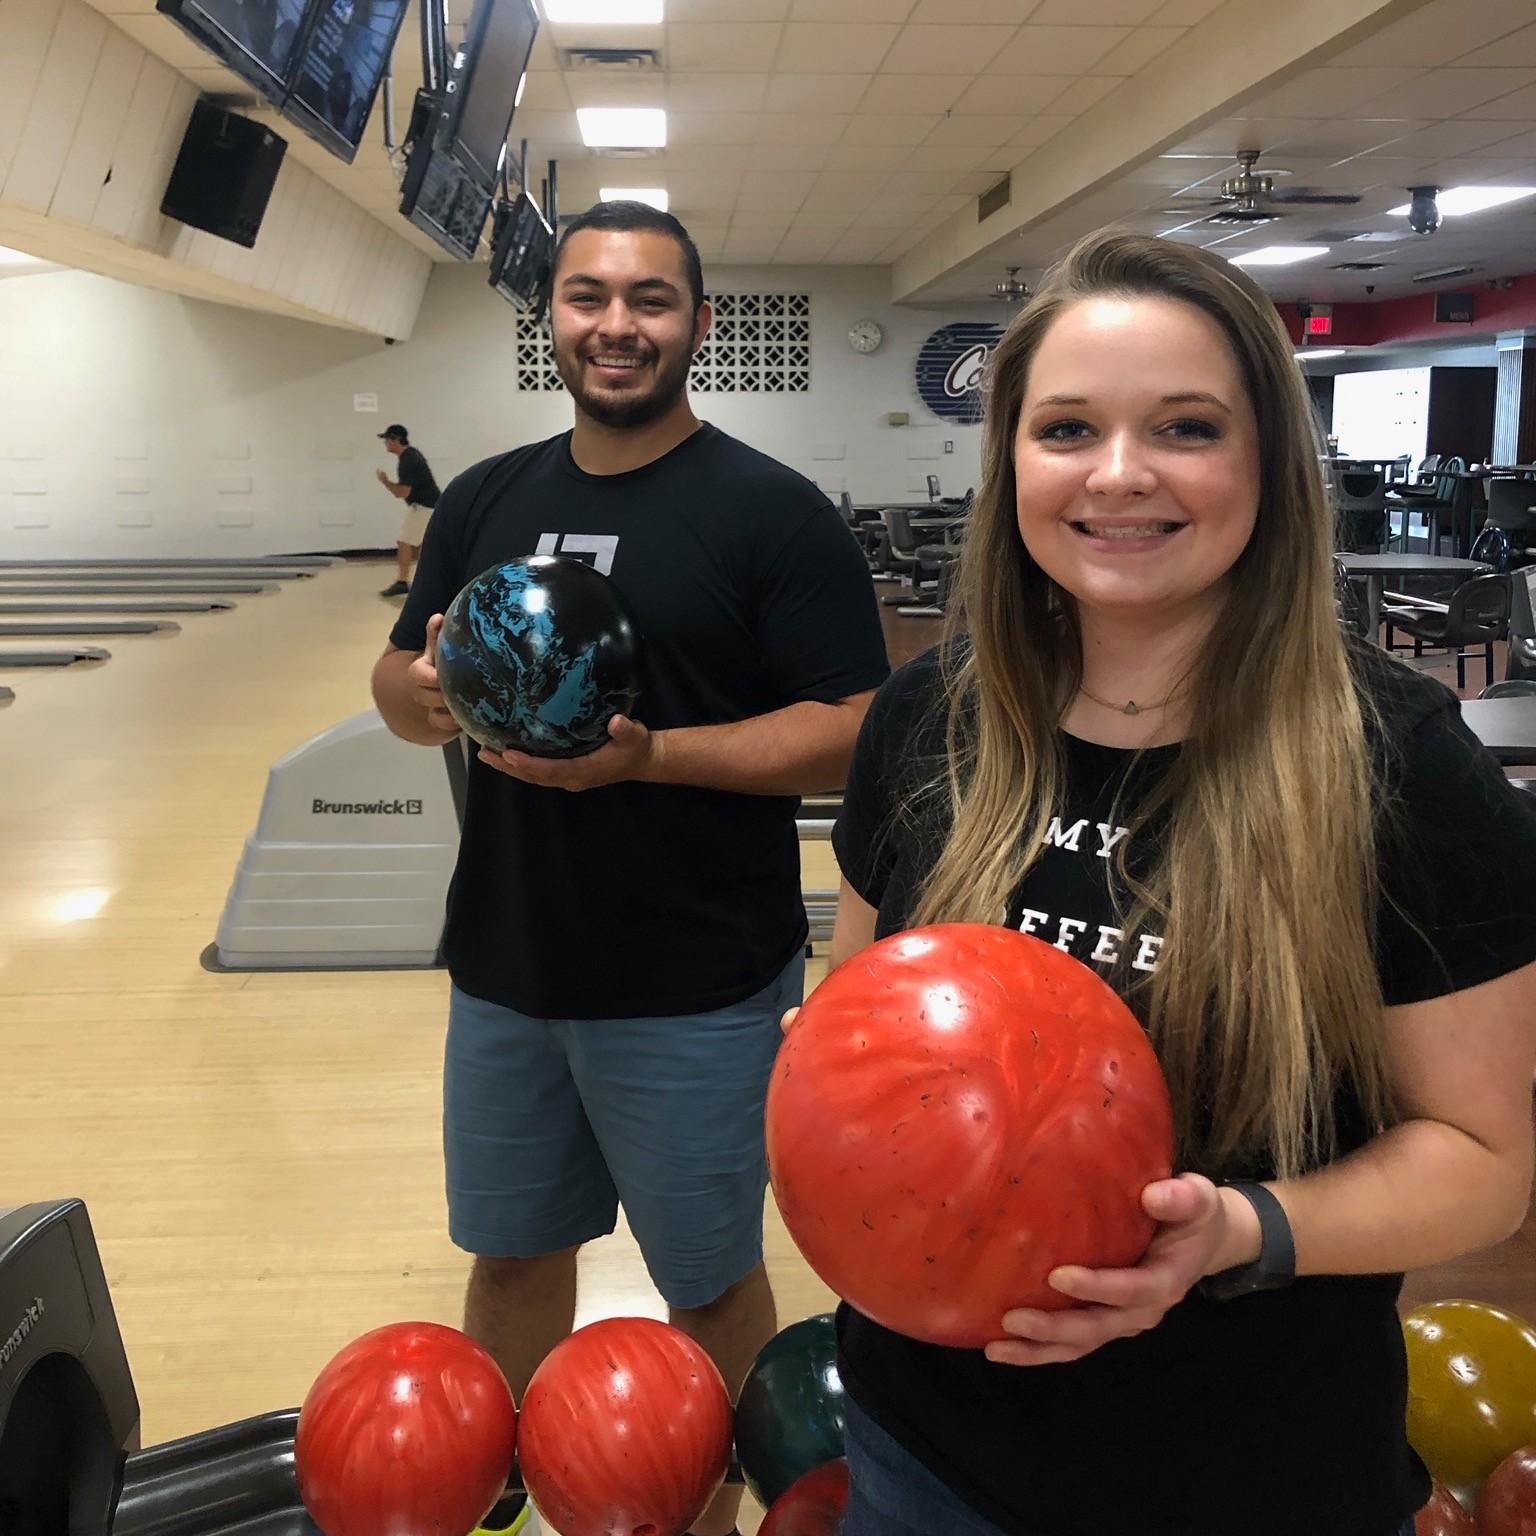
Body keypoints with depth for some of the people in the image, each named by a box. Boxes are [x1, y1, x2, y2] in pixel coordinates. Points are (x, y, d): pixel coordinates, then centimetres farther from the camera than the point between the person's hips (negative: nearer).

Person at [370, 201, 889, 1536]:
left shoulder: (772, 513, -10)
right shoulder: (487, 501, 7)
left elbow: (854, 735, -15)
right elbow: (396, 687, 12)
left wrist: (647, 753, -26)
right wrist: (430, 686, -12)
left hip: (695, 991, -5)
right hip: (502, 970, 5)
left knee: (710, 1279, 13)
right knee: (513, 1253, 21)